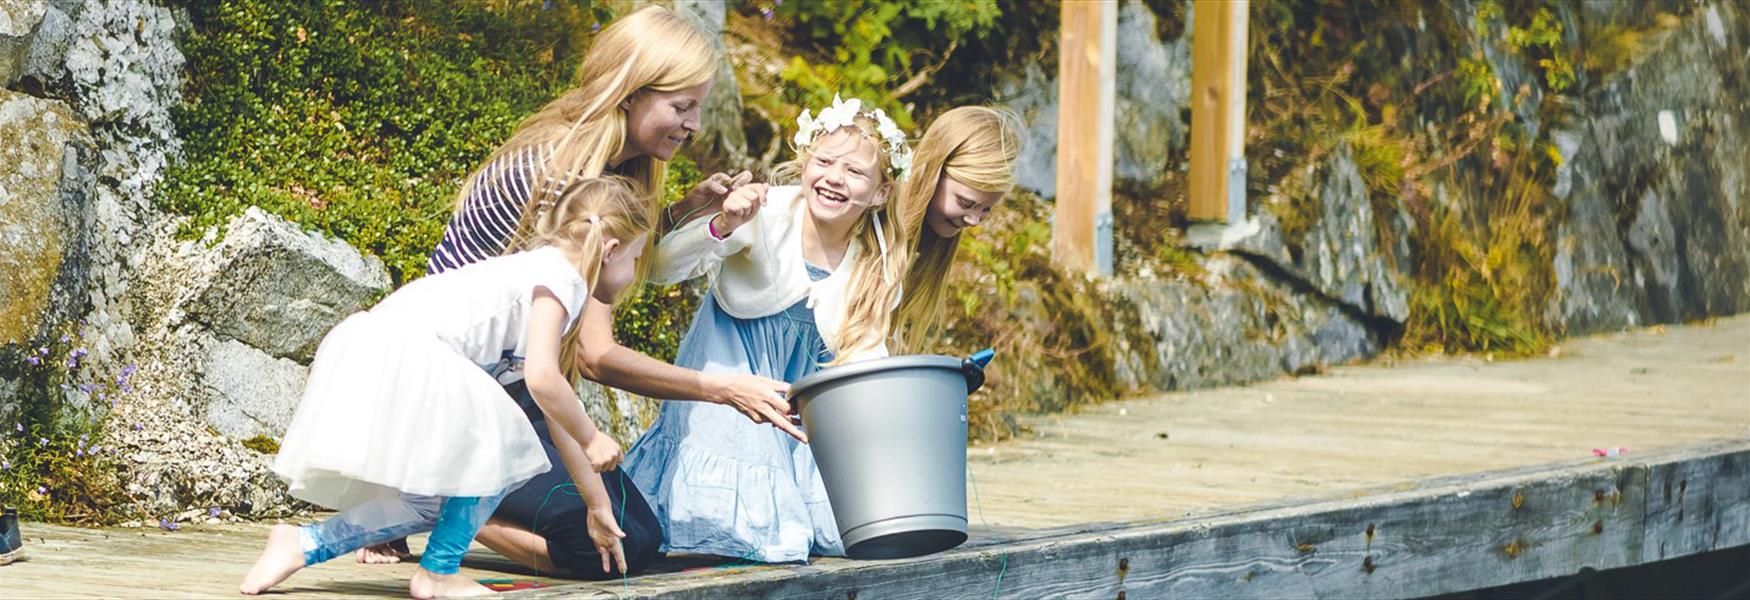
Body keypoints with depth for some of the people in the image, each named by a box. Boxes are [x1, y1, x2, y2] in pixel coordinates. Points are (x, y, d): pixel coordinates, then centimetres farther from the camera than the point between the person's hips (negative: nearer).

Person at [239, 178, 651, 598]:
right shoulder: (563, 277, -3)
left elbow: (554, 416, 34)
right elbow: (541, 380, -17)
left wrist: (598, 505, 36)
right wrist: (592, 439, -1)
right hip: (403, 355, -11)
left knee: (436, 502, 18)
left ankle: (304, 544, 14)